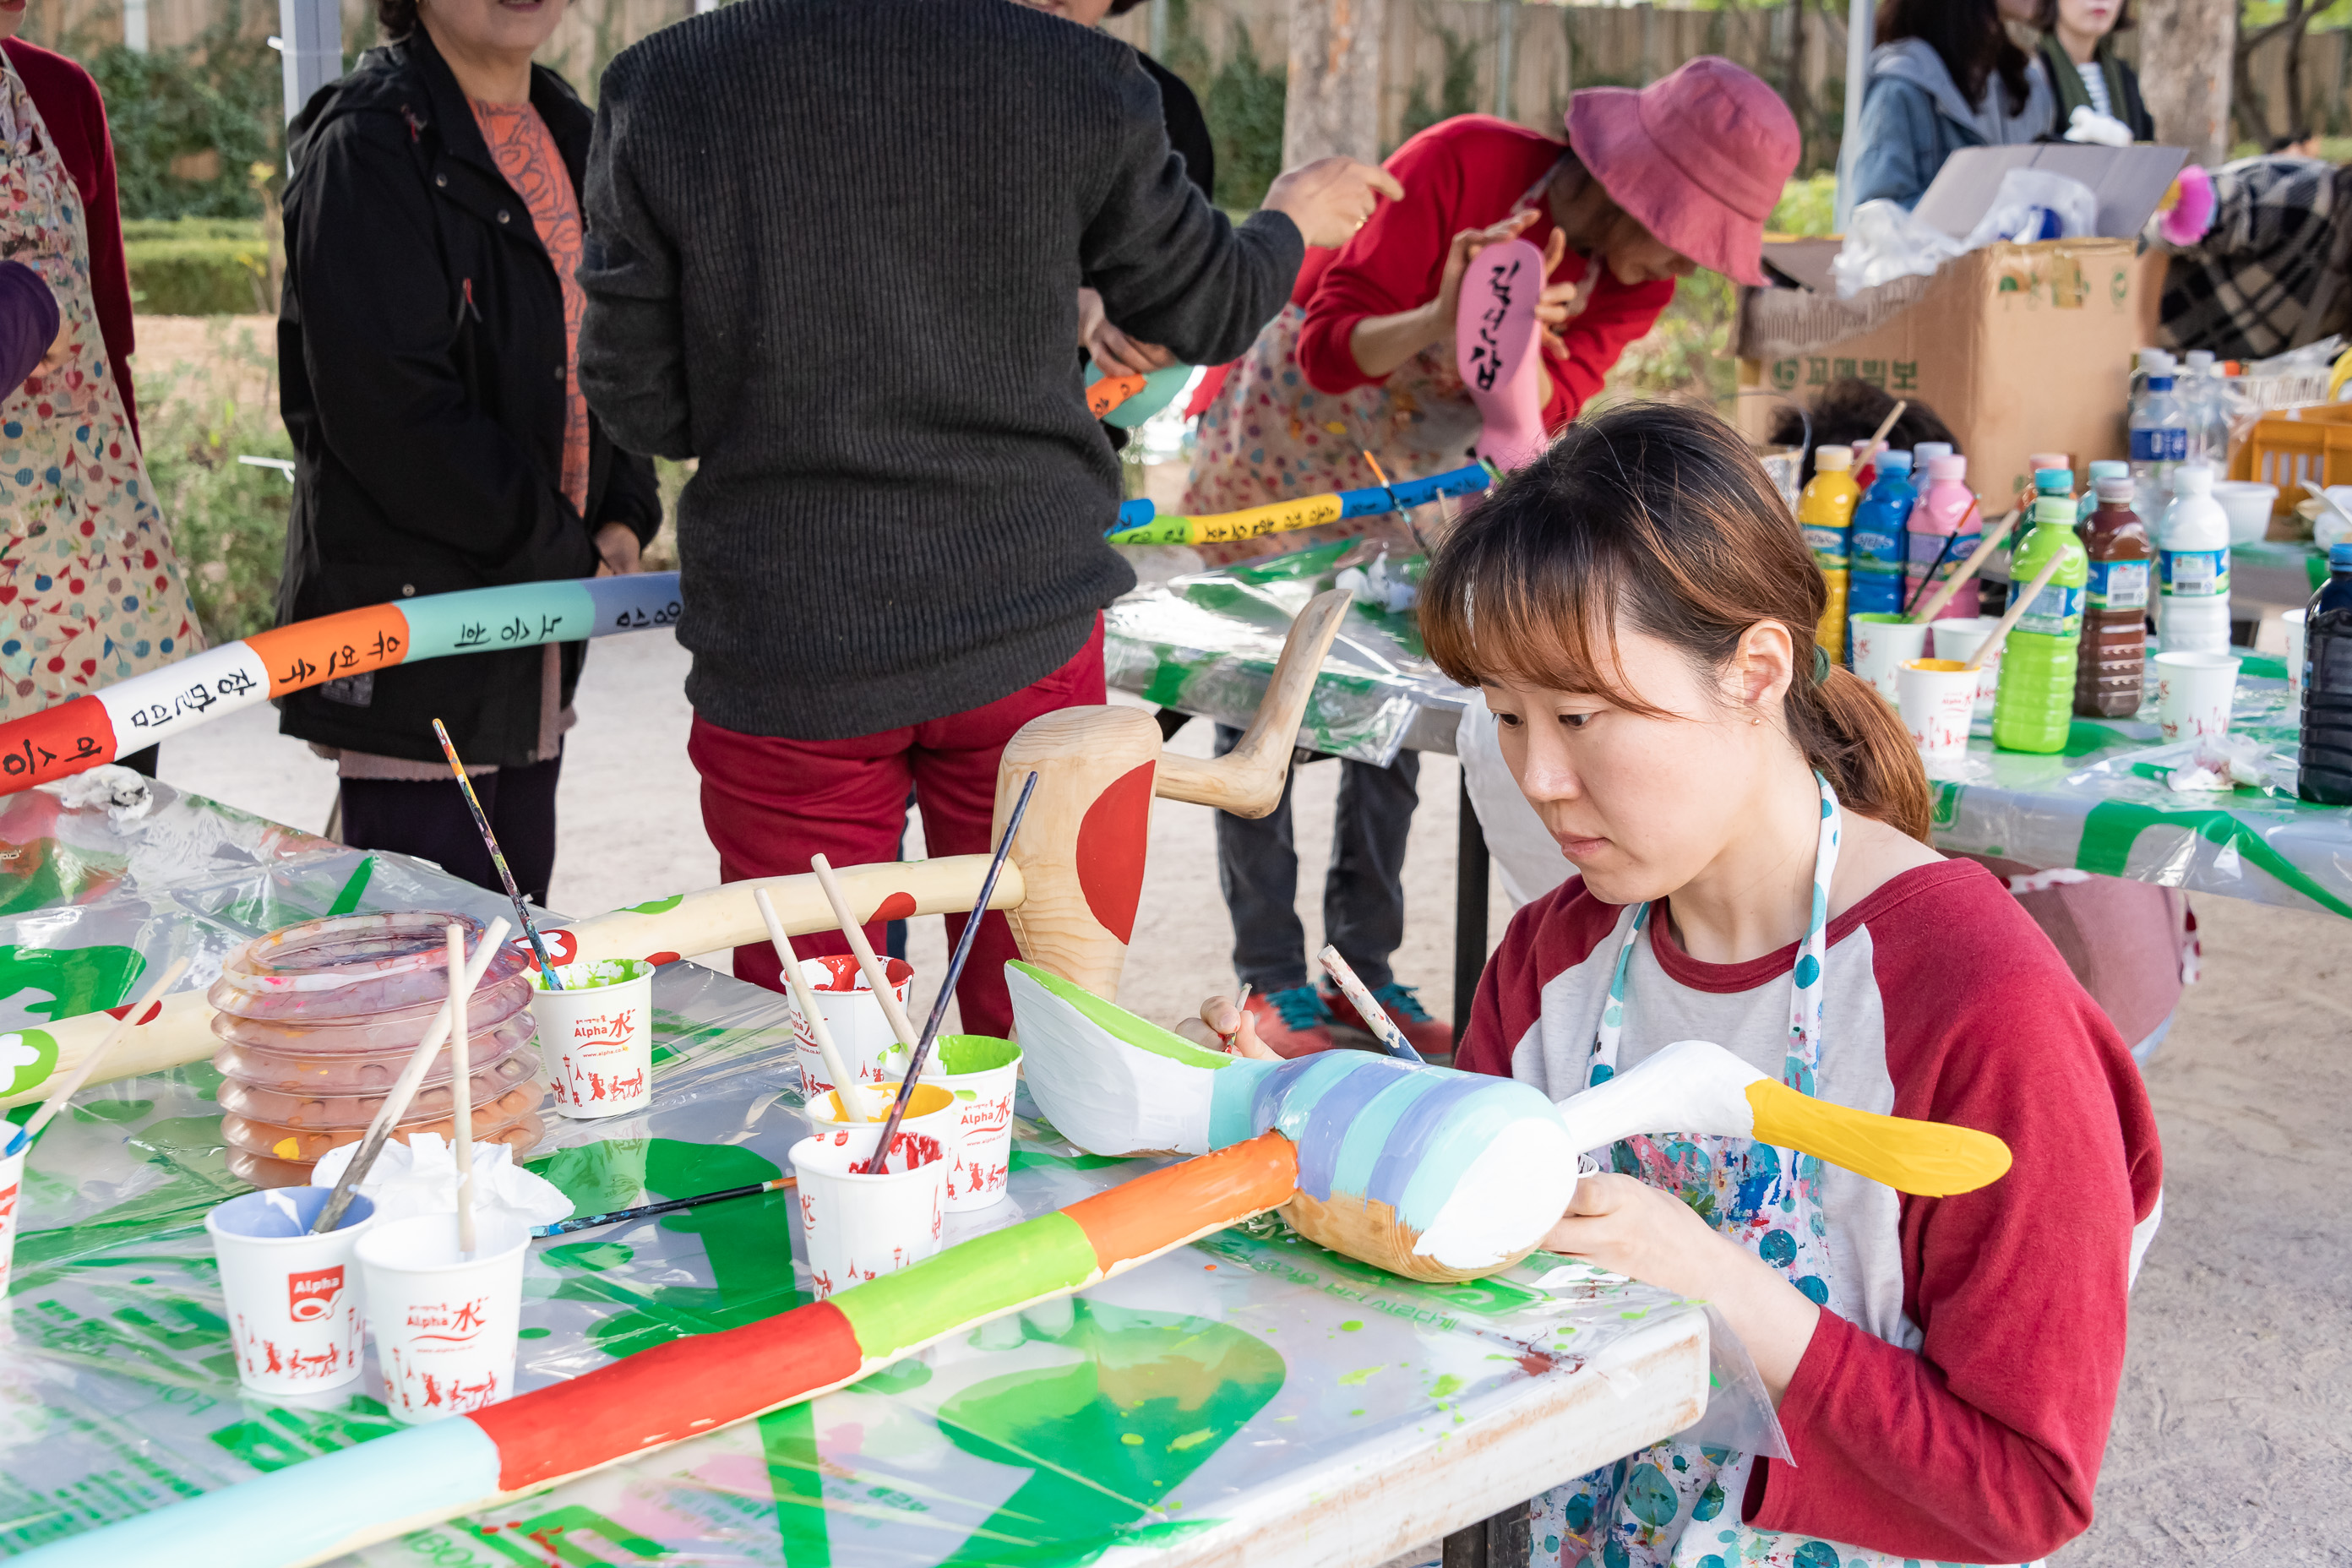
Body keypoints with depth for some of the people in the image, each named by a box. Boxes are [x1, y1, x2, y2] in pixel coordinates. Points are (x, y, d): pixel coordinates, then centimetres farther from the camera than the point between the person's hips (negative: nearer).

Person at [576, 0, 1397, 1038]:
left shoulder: (659, 93, -8)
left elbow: (636, 399, -3)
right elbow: (1207, 310, 8)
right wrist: (1293, 223, 30)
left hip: (784, 655, 0)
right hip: (1023, 631, 1)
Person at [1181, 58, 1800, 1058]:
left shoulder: (1636, 275, -12)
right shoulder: (1464, 165, -30)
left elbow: (1543, 408, -25)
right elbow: (1330, 348, -29)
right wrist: (1442, 319, -48)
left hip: (1407, 476, 6)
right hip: (1279, 445, -6)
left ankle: (1365, 969, 15)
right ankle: (1270, 979, 7)